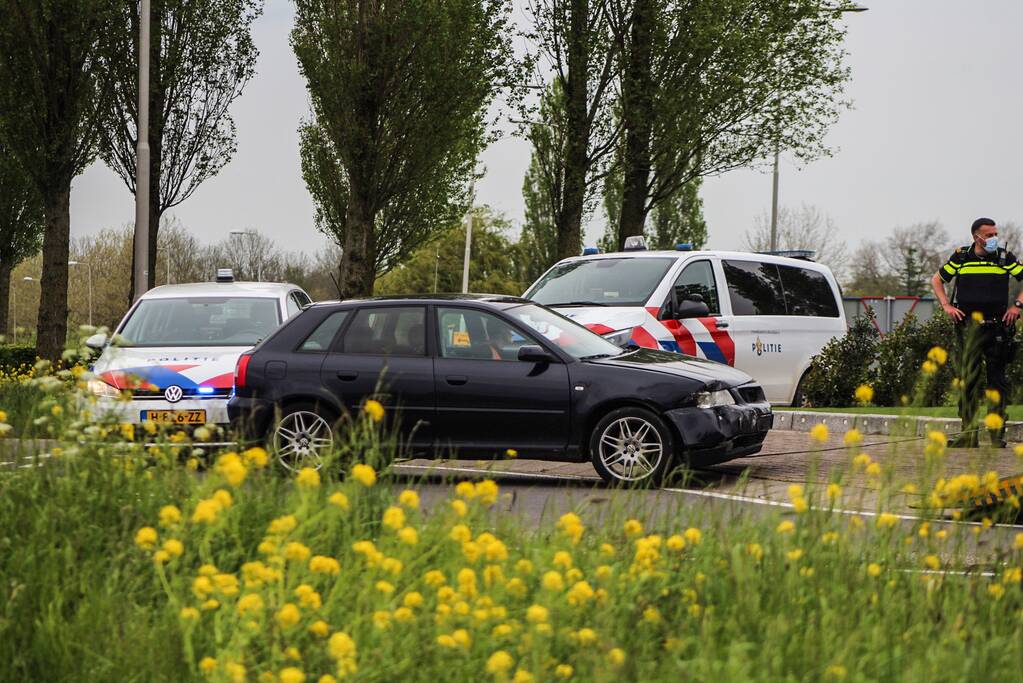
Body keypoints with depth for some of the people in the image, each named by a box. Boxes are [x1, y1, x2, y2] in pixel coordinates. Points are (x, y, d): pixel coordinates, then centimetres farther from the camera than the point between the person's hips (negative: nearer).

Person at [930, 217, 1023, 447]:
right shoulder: (961, 257, 6)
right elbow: (936, 280, 18)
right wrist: (946, 306, 6)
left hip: (998, 323, 1)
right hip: (969, 322, -1)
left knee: (997, 379, 5)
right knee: (969, 376, -6)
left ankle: (997, 434, 11)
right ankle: (969, 435, -6)